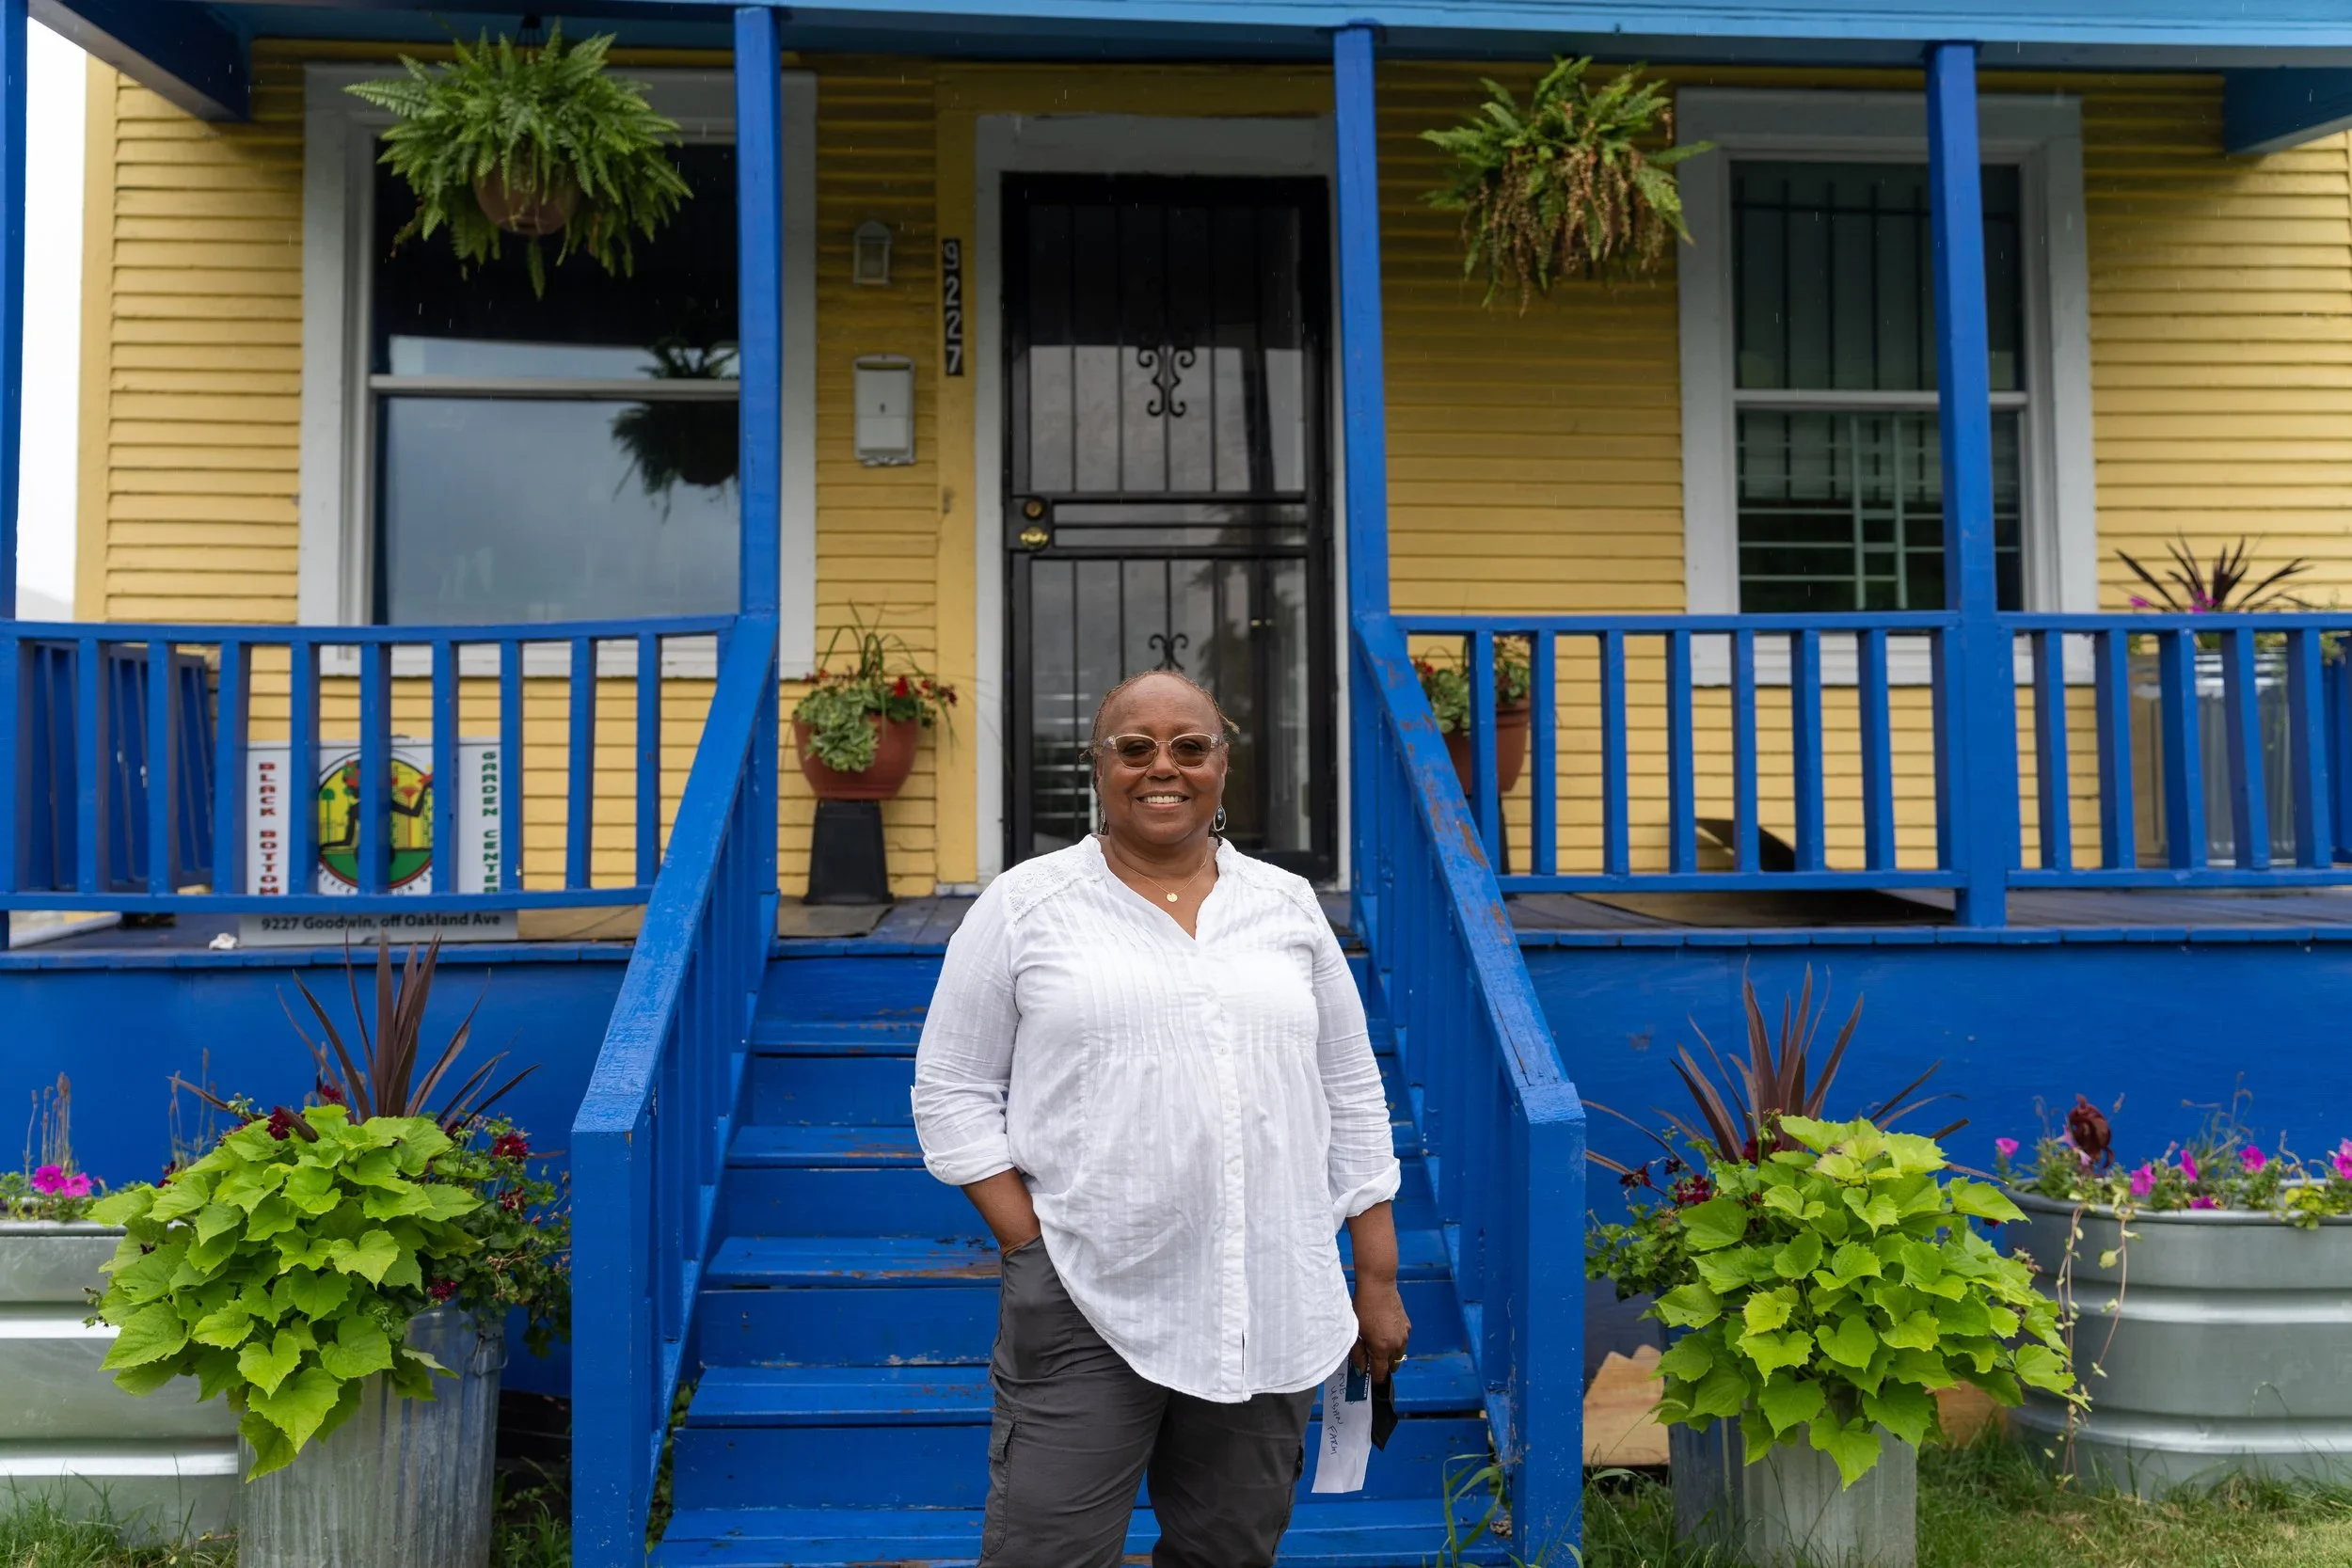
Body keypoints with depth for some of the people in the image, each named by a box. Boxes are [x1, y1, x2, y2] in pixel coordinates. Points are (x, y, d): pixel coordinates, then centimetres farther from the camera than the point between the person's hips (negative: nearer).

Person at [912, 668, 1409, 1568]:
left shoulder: (1289, 907, 9)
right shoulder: (1024, 905, 0)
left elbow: (1352, 1100, 11)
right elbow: (953, 1093, 1)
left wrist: (1378, 1281, 8)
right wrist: (1031, 1247, -7)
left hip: (1272, 1309, 3)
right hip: (1083, 1305, -2)